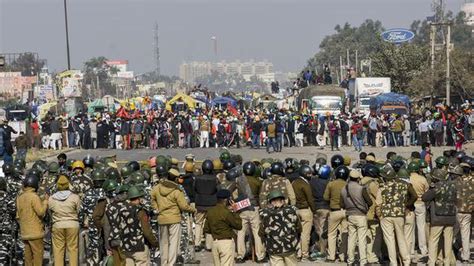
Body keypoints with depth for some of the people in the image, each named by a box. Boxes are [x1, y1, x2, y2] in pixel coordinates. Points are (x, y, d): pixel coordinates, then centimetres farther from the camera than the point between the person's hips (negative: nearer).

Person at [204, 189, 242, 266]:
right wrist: (233, 212, -4)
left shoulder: (210, 211, 6)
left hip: (215, 242, 7)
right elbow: (238, 225, -9)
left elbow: (206, 229, 11)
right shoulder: (226, 212, -15)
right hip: (227, 242, -7)